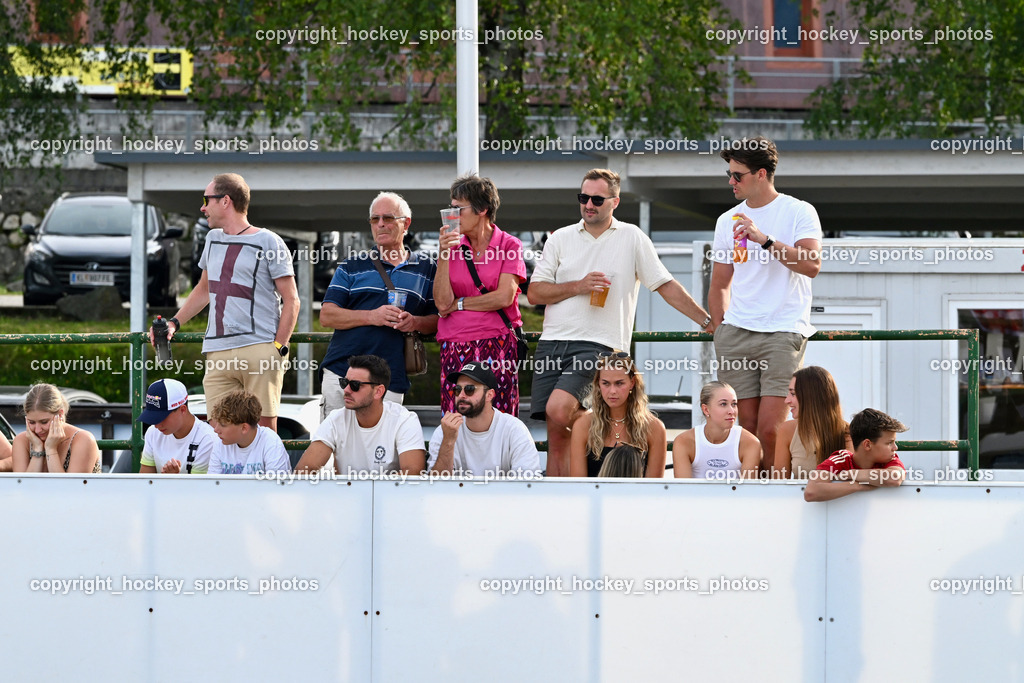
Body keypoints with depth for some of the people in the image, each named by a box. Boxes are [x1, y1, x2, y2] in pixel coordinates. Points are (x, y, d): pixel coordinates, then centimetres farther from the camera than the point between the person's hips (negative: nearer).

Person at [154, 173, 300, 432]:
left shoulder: (267, 243, 1)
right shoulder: (213, 239, 20)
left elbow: (291, 301, 0)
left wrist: (279, 348, -9)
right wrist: (174, 323, 20)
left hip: (260, 349, -5)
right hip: (218, 355, 5)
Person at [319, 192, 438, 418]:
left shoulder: (426, 268, 13)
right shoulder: (352, 266, 12)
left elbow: (439, 319, 13)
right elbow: (327, 315, 4)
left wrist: (416, 322, -10)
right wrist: (372, 317, -10)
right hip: (342, 372, 0)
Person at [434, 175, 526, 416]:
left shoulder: (509, 246, 3)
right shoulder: (454, 246, 11)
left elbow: (504, 297, -8)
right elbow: (442, 303, 1)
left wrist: (459, 303, 0)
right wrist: (444, 255, -6)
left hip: (497, 347, -3)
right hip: (455, 348, 3)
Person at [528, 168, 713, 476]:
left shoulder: (632, 239, 7)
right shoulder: (561, 238, 13)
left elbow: (666, 286, 9)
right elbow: (534, 293, 7)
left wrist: (707, 321, 6)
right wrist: (578, 287, -6)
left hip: (596, 344, -4)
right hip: (553, 342, 4)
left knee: (558, 410, -27)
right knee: (557, 438, -1)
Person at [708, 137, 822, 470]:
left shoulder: (798, 212, 0)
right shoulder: (727, 221, 15)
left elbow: (812, 265, -14)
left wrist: (764, 239, -20)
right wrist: (721, 329, 11)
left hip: (783, 331, -5)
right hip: (737, 331, 5)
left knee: (770, 430, -14)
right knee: (748, 428, 1)